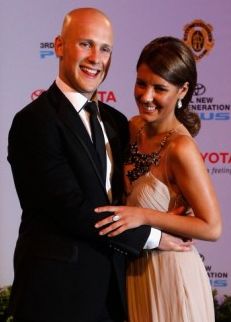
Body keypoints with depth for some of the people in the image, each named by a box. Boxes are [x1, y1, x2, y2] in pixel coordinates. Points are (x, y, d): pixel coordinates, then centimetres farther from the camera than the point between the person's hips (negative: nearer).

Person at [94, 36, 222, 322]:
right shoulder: (134, 127, -1)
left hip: (170, 275, -7)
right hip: (136, 268, 7)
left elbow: (212, 228, -20)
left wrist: (144, 216, -25)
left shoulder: (180, 148, -23)